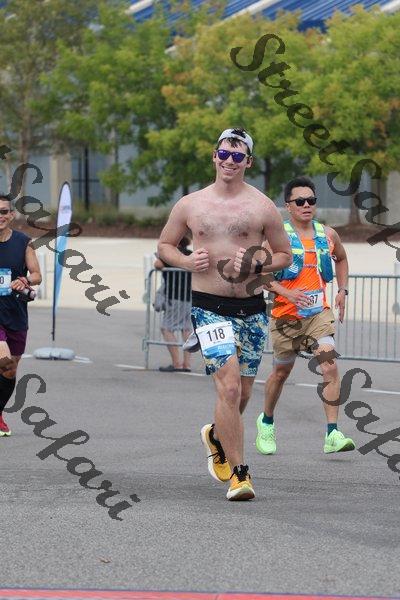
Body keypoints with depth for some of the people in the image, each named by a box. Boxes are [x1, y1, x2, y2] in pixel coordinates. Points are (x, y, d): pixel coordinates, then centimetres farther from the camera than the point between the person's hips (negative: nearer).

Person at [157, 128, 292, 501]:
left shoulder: (262, 207, 2)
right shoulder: (190, 205, 4)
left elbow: (285, 255, 9)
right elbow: (164, 245, 16)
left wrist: (258, 264, -11)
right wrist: (186, 261, -5)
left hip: (252, 309, 2)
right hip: (209, 307, -2)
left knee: (241, 392, 12)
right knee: (229, 387, -17)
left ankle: (216, 435, 45)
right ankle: (238, 473, -11)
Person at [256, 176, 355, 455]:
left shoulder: (328, 235, 6)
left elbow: (341, 259, 27)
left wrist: (343, 290, 15)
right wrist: (286, 293, -21)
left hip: (319, 312, 2)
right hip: (286, 315, -2)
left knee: (330, 367, -17)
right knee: (281, 372, 12)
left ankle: (333, 434, -20)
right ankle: (267, 422, 39)